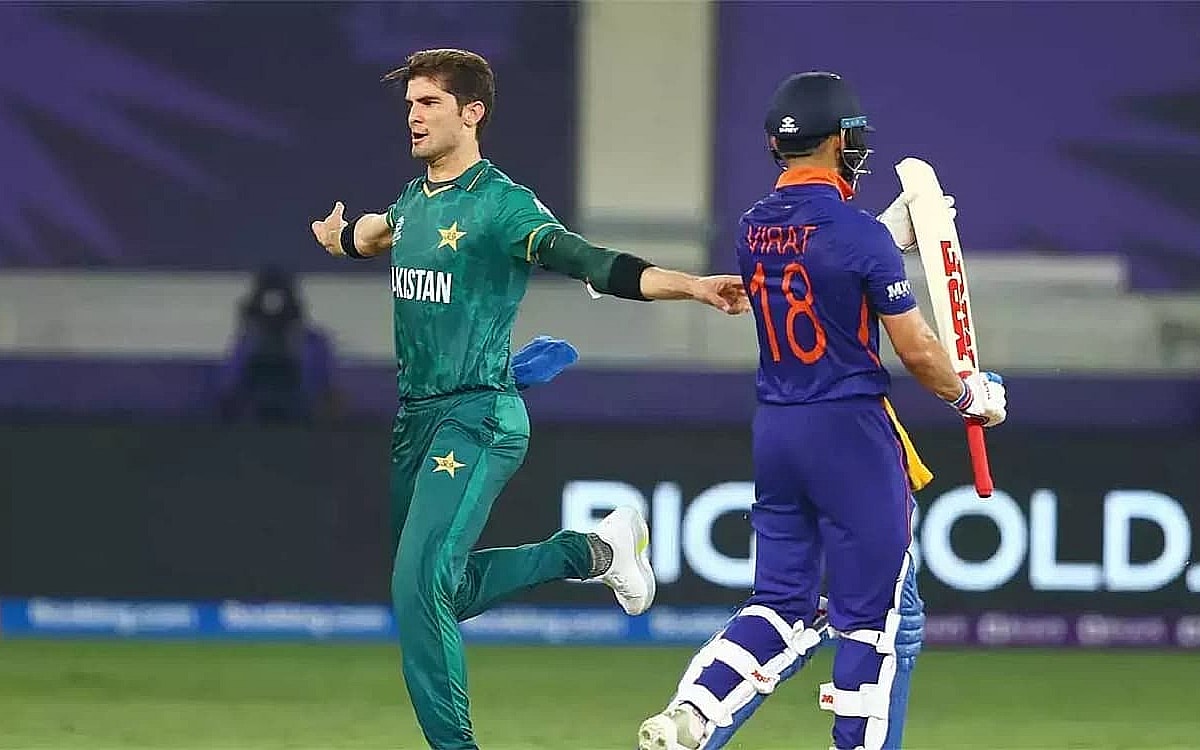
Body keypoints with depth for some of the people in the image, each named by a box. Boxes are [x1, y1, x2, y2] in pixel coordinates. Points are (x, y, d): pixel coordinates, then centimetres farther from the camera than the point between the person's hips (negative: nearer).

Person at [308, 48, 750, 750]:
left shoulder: (504, 204, -13)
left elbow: (591, 263, -27)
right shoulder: (410, 203, 10)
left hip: (478, 420, -8)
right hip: (414, 416, 8)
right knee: (442, 586, 15)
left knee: (421, 586, -18)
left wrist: (692, 286, -38)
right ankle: (589, 551, 31)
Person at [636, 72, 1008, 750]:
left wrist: (892, 236, 24)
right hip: (852, 435, -7)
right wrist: (970, 396, 8)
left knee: (784, 609, 14)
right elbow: (916, 349, -9)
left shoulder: (753, 230, 5)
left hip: (775, 434, 7)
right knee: (882, 617, 4)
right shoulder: (859, 235, -14)